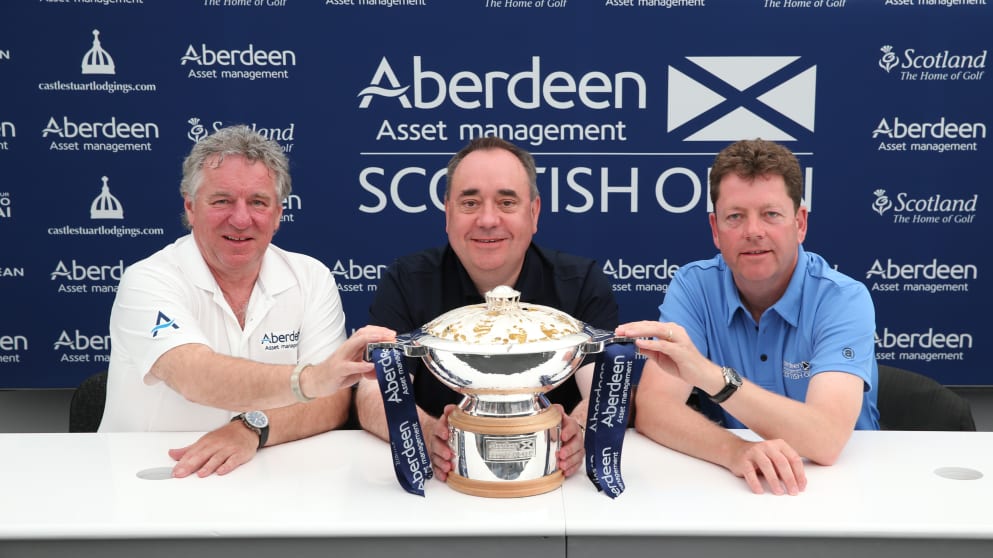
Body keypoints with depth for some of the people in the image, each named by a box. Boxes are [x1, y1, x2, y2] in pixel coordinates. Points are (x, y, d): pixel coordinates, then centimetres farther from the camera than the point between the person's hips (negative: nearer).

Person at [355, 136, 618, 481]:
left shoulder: (583, 284, 0)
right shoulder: (406, 283, -1)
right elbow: (374, 395, -8)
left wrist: (579, 429, -33)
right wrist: (426, 433, -30)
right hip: (437, 480, 0)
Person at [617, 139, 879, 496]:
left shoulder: (844, 301, -13)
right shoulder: (693, 287, -6)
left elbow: (826, 440, -26)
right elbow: (652, 408, -15)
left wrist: (710, 376, -37)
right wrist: (735, 452, -32)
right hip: (727, 481, 1)